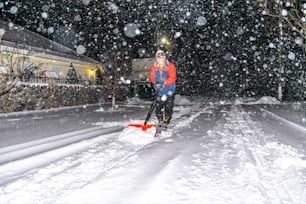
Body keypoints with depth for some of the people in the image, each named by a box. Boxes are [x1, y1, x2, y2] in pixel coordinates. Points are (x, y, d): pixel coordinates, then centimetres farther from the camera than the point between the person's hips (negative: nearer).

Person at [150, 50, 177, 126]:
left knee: (168, 107, 1)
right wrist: (155, 83, -15)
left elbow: (173, 78, -15)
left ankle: (166, 122, 15)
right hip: (159, 91, 4)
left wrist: (164, 83, -27)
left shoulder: (170, 66, -10)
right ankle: (160, 121, 26)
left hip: (169, 91, -3)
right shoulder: (154, 66, 2)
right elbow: (152, 77, 6)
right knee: (158, 107, 8)